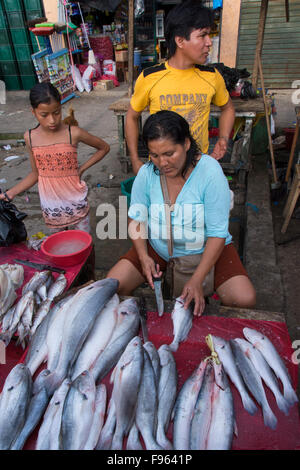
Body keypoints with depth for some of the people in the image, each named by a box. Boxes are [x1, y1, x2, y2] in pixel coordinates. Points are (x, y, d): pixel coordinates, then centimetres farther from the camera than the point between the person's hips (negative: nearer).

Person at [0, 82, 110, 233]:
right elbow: (36, 173, 4)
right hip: (49, 203, 3)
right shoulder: (30, 137, -5)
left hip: (75, 200, -3)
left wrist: (81, 168, -9)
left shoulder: (73, 133, -15)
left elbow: (104, 148, -2)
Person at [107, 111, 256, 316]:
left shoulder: (210, 171, -20)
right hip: (158, 248, 3)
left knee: (245, 299, -20)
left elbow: (217, 233, -19)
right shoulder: (147, 173, -11)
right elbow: (137, 220, -1)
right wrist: (143, 257, -17)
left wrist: (197, 280, -25)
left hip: (206, 249, -2)